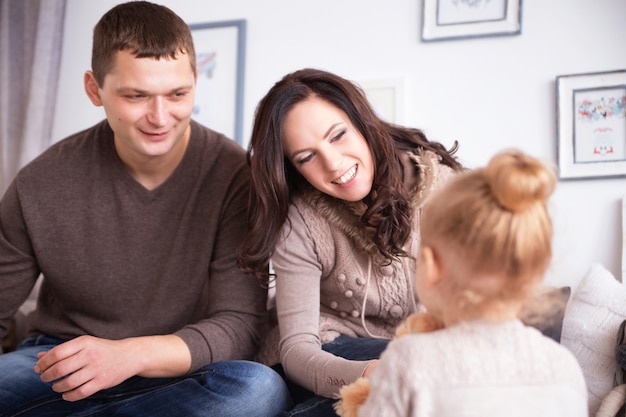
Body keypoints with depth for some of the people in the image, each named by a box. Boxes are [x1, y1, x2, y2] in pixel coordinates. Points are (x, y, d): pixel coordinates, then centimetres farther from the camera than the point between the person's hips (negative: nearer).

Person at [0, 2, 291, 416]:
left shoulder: (235, 175, -10)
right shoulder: (42, 185, -4)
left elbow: (238, 326, -13)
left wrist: (129, 354, -29)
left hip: (175, 376, 1)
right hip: (57, 363, -1)